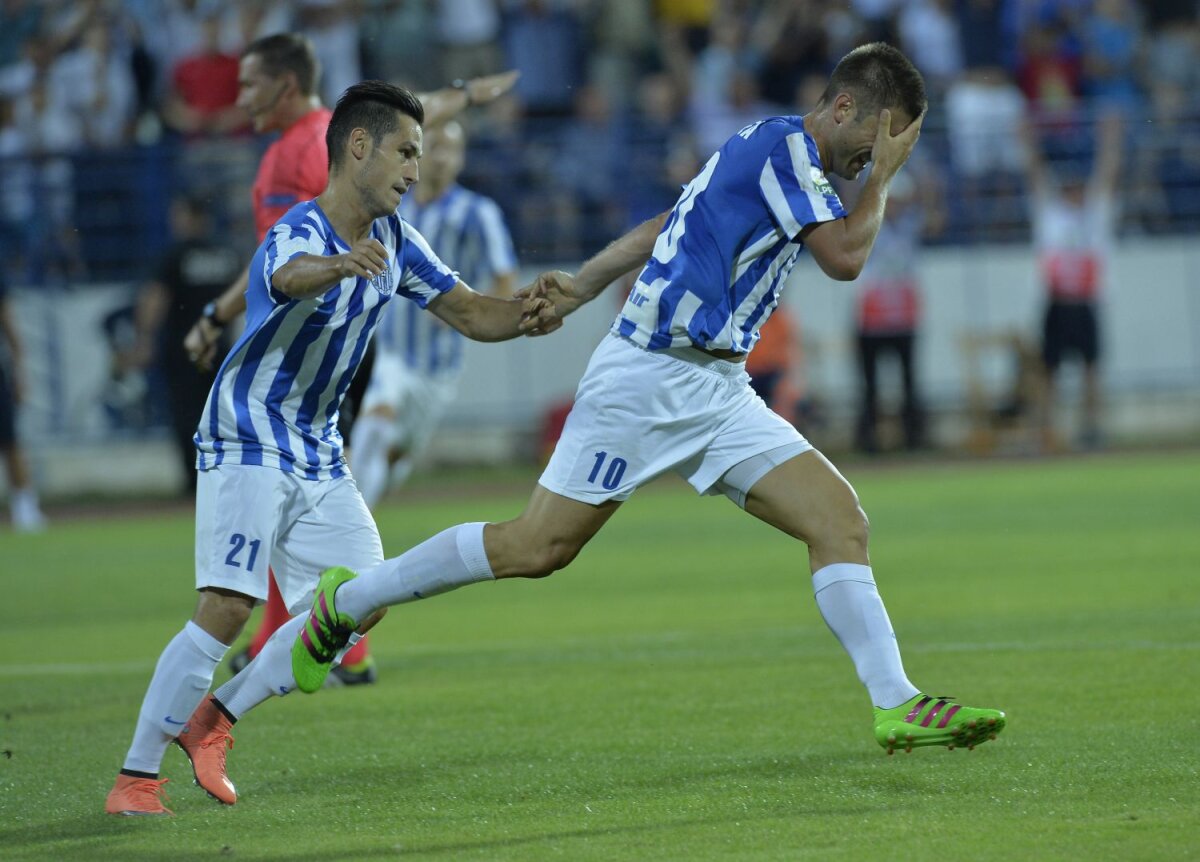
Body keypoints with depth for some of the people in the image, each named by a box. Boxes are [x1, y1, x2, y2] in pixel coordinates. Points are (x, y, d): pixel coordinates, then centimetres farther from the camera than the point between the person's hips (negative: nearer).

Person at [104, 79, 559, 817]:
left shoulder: (391, 240, 3)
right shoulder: (299, 235, -21)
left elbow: (468, 312, 7)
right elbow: (291, 277, -46)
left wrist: (524, 315, -16)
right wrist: (340, 265, -70)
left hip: (318, 454, 8)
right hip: (247, 444, -8)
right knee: (227, 609, -18)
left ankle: (212, 719, 16)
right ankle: (136, 777, -12)